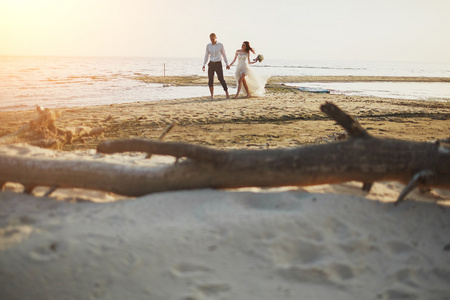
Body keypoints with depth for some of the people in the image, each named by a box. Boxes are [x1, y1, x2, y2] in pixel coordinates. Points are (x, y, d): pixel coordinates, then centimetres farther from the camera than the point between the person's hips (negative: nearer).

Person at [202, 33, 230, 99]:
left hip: (218, 64, -3)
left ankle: (227, 93, -1)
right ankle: (212, 95, 7)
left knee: (221, 79, -11)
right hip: (211, 64, 3)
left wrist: (227, 64, 3)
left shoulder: (220, 45, -2)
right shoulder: (208, 46, 5)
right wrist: (204, 65, 1)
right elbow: (206, 56, 9)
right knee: (210, 80, -2)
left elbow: (224, 55, 5)